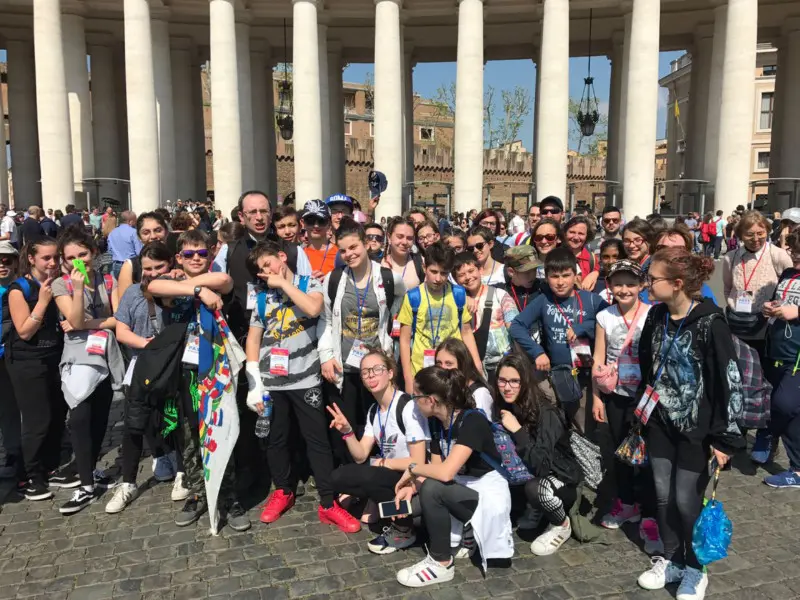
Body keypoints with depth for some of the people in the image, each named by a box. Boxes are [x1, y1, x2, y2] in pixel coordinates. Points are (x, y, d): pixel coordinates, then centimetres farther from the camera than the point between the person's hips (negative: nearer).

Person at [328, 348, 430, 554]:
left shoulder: (408, 407, -21)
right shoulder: (373, 410, 5)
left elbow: (418, 463, -23)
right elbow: (361, 456, 1)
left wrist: (381, 463, -11)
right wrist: (347, 431, -15)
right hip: (387, 474, 8)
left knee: (369, 477, -31)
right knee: (338, 478, -7)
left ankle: (403, 529, -6)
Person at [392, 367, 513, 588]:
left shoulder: (472, 421, -26)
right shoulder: (437, 422, -1)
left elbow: (445, 472, -35)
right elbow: (436, 470, 3)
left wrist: (413, 469, -18)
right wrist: (413, 485, -15)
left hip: (488, 495, -8)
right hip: (462, 490, 9)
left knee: (431, 489, -29)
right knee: (408, 503, -6)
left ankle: (441, 564, -11)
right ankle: (464, 535, 11)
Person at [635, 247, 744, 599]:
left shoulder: (710, 323, -20)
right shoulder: (656, 315, -1)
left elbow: (728, 383, -17)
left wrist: (724, 437, -16)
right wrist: (642, 411, 15)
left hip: (696, 428, -5)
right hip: (660, 422, 6)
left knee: (686, 500, 4)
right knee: (663, 496, 13)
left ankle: (695, 569, 28)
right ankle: (671, 560, 33)